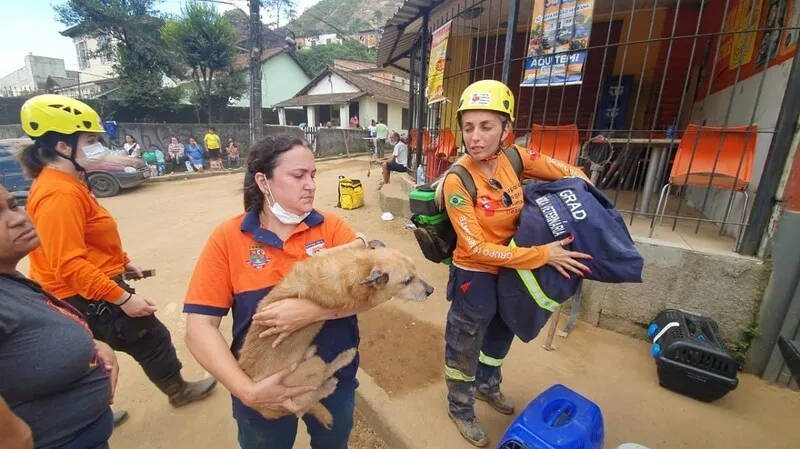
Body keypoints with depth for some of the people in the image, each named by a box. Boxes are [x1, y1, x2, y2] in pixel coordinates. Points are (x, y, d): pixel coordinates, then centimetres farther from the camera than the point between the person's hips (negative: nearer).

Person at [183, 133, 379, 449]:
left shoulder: (331, 227, -9)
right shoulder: (227, 238, -12)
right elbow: (199, 328, -13)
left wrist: (312, 311, -29)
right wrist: (247, 391, -22)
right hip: (266, 389, -1)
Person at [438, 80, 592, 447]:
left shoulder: (513, 157, -12)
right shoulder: (458, 181, -27)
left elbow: (568, 173, 4)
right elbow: (477, 248, -27)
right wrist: (542, 255, -27)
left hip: (510, 267, 7)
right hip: (475, 275, -6)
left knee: (501, 333, 28)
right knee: (465, 345, 15)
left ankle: (487, 386, 58)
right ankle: (460, 407, 45)